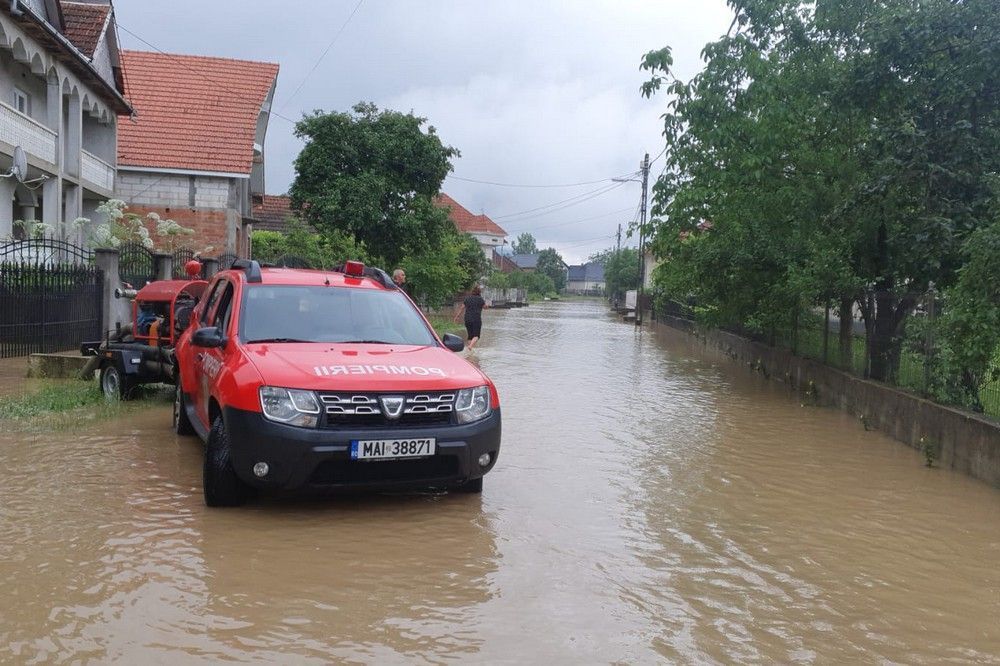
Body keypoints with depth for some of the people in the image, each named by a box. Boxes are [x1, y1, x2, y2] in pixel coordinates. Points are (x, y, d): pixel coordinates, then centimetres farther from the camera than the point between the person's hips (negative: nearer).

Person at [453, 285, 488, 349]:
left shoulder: (467, 298, 6)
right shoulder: (480, 298, -6)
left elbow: (462, 308, 9)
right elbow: (485, 306, 6)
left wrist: (457, 316, 17)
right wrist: (487, 305, 30)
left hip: (467, 319, 4)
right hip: (476, 319, -4)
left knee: (470, 336, 12)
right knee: (476, 336, -5)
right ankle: (471, 346, -28)